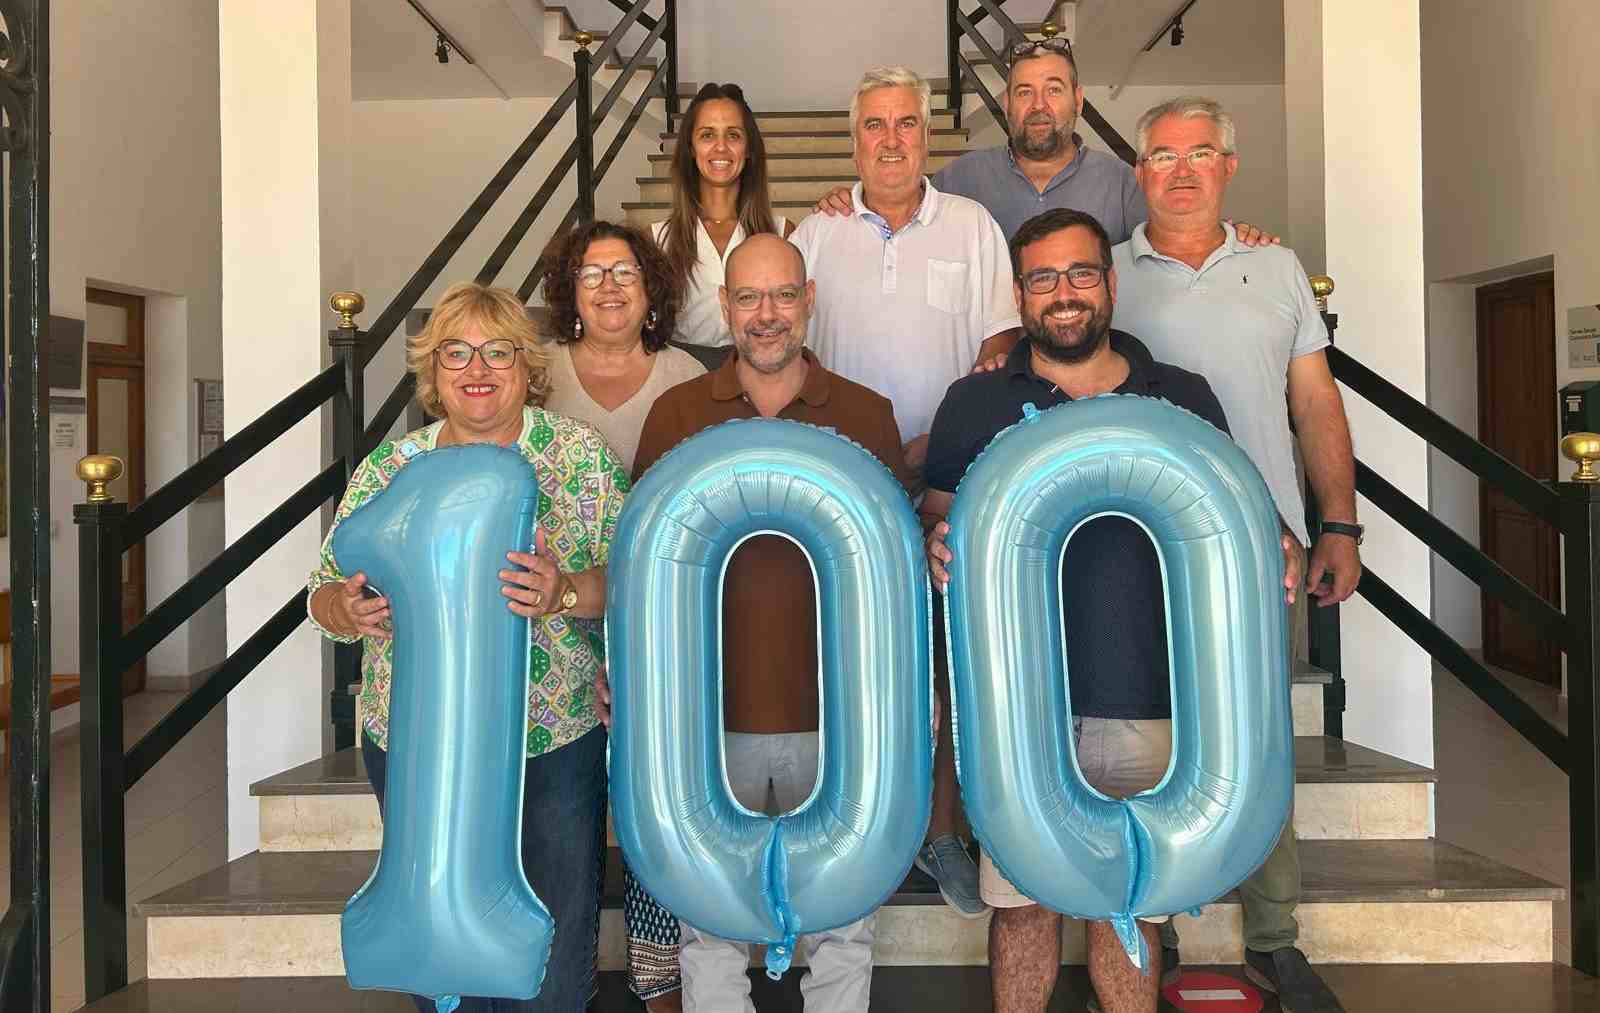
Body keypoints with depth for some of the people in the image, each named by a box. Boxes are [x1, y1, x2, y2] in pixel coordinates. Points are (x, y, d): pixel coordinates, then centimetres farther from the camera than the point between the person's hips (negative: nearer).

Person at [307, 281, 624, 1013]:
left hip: (559, 741, -1)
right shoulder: (389, 468, 1)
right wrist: (348, 609, -19)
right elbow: (325, 593, 4)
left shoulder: (581, 455, -5)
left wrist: (567, 593, -28)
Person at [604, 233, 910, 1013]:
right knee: (711, 931, 15)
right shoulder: (675, 414, 1)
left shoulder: (867, 415, 0)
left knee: (840, 928, 15)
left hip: (835, 719, 0)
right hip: (709, 716, 0)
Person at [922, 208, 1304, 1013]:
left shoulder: (1182, 398, 9)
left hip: (1144, 697, 1)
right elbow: (933, 517, 6)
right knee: (1022, 901, 7)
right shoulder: (974, 403, 6)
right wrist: (935, 548, -16)